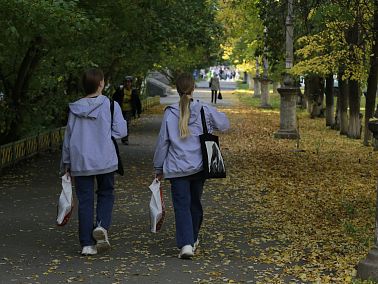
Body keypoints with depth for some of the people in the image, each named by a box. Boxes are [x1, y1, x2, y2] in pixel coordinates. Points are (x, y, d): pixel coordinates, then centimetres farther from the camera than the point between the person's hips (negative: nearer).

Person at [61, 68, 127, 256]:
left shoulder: (75, 109, 1)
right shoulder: (110, 105, -6)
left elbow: (68, 137, 6)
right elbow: (121, 131, -9)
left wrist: (66, 163, 14)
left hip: (80, 162, 2)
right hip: (105, 161, -2)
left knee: (85, 201, 6)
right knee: (106, 194, 17)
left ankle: (87, 244, 5)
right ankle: (102, 226, -8)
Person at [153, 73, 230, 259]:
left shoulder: (170, 113, -7)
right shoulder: (205, 110, -4)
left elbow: (162, 142, -1)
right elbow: (225, 124, 11)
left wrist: (159, 168, 9)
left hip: (177, 168, -2)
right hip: (199, 166, 2)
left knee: (182, 206, -1)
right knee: (195, 203, 18)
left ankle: (186, 244, -15)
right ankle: (193, 239, 34)